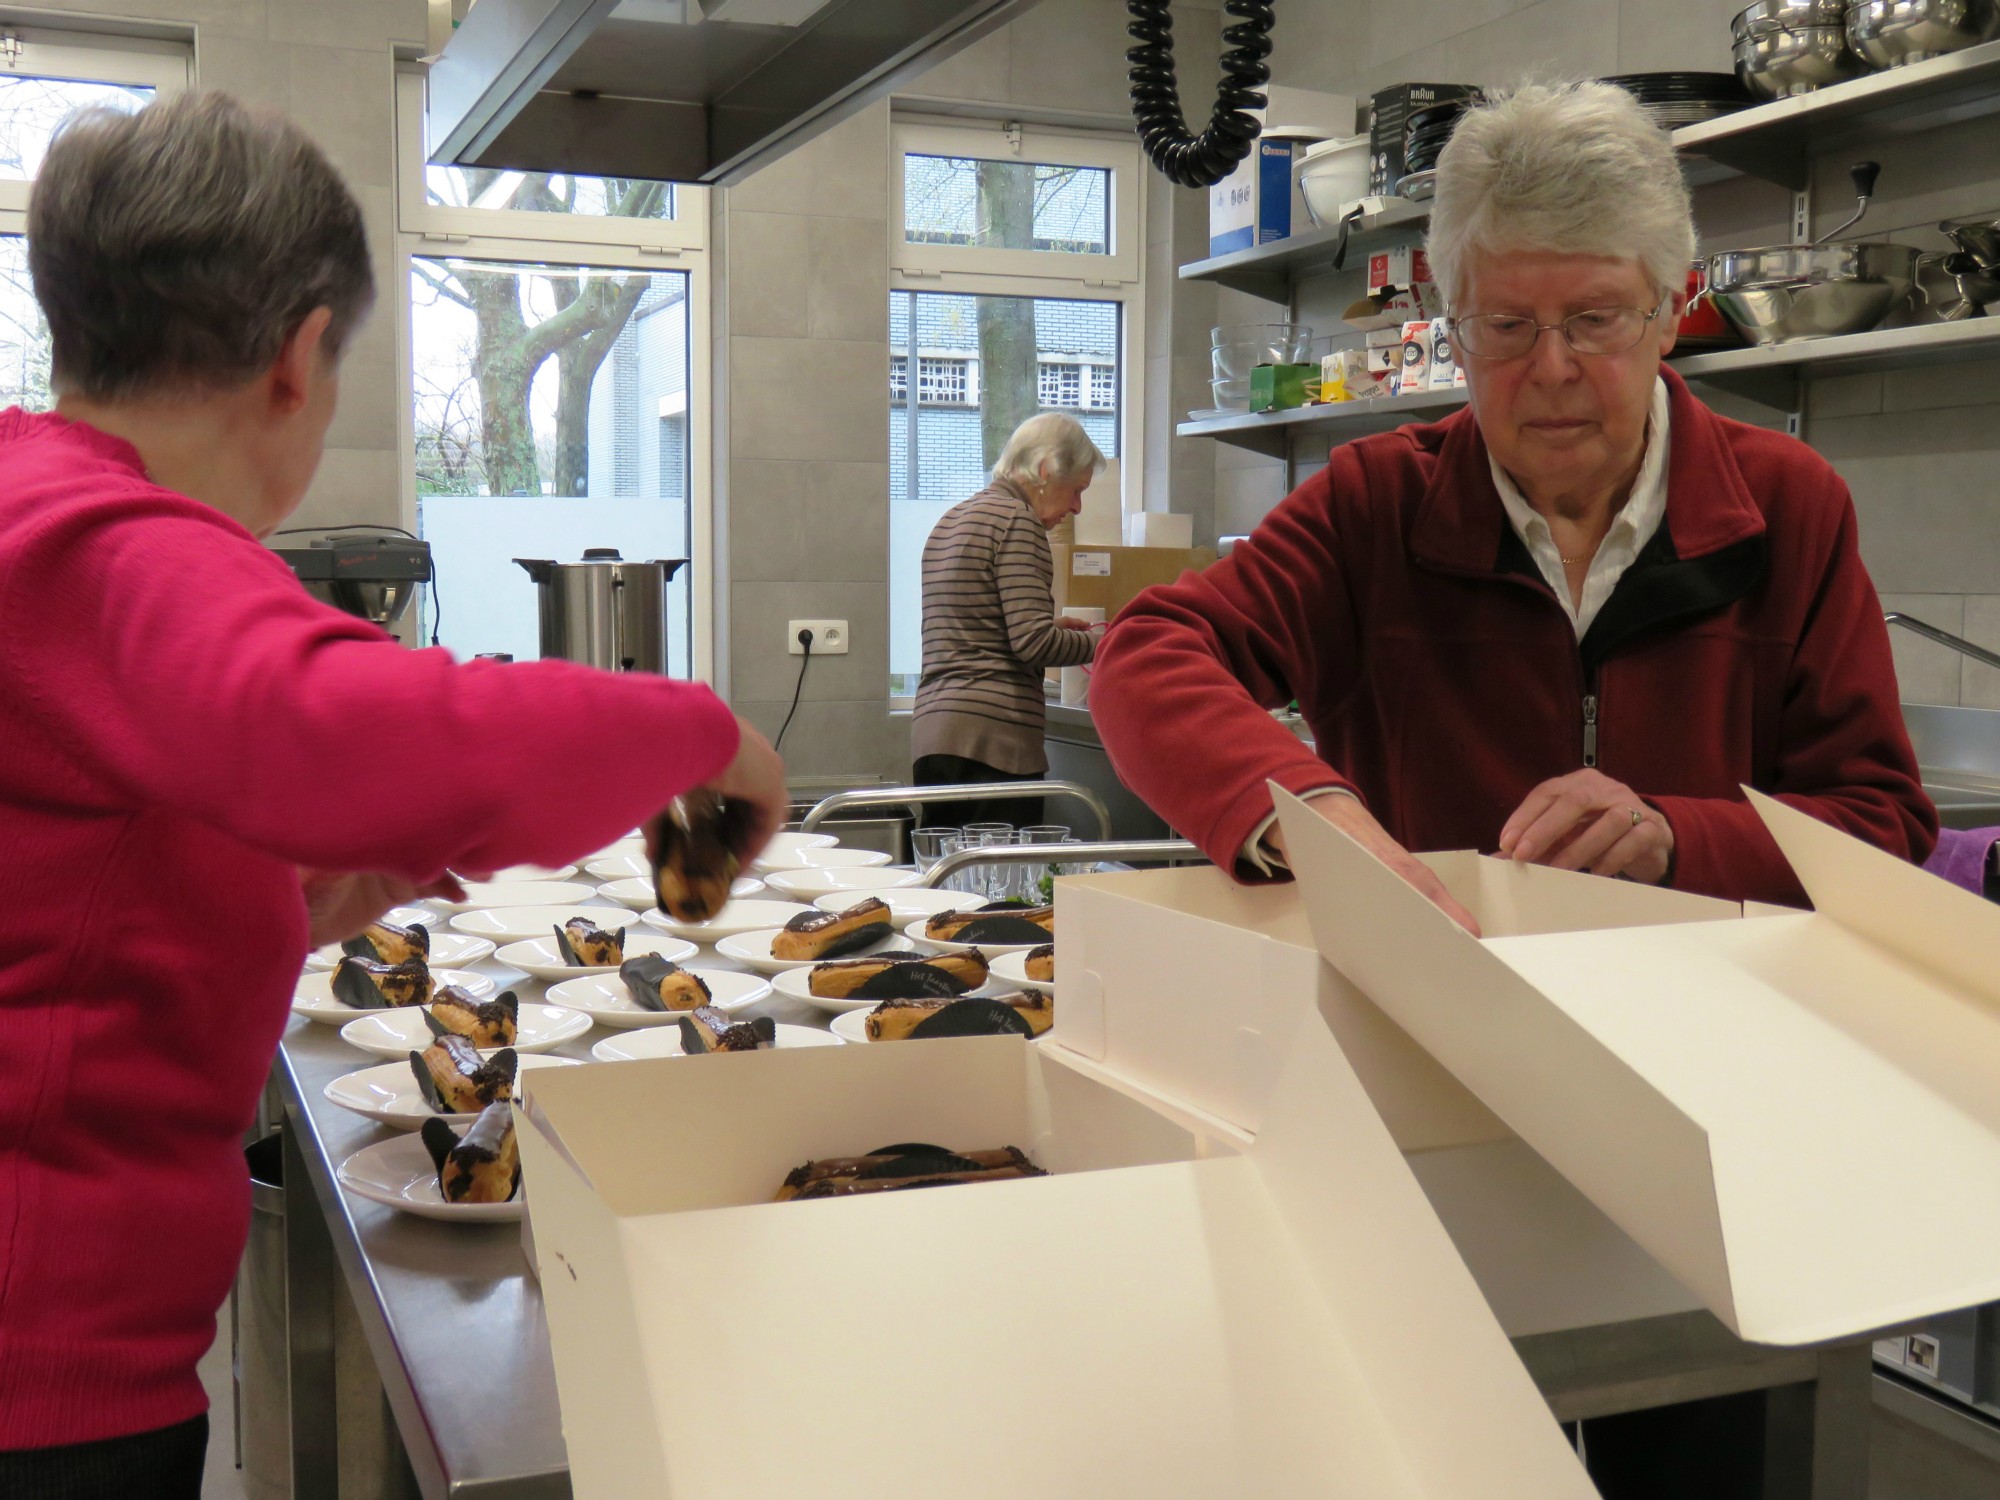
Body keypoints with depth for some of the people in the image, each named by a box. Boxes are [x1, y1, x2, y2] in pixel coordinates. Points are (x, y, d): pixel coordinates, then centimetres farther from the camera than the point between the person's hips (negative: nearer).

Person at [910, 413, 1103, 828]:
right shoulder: (1016, 519, -7)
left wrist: (1051, 626, 24)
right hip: (990, 735, -9)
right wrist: (1102, 643, 0)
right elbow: (1033, 643, -14)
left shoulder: (953, 519, 20)